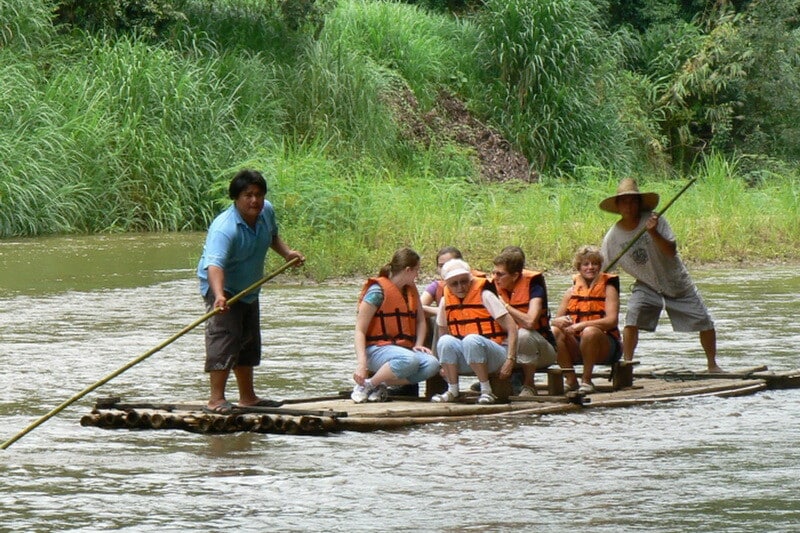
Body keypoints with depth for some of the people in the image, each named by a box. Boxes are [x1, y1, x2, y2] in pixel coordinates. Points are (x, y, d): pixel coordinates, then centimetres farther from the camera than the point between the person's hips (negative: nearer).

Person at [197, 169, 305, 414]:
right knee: (224, 339, -18)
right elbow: (214, 264, -47)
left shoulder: (266, 211, -6)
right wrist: (218, 295, -62)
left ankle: (247, 397, 28)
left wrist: (287, 252, 1)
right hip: (222, 288, -9)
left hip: (249, 290, 9)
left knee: (249, 343, 16)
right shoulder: (224, 228, -33)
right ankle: (216, 399, -18)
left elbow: (272, 235, 18)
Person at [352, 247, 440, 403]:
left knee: (432, 365, -24)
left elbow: (421, 320, 22)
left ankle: (381, 385, -12)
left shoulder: (411, 290, 14)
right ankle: (366, 385, -17)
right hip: (377, 348, -7)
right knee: (408, 361, -38)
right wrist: (362, 362, -24)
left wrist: (418, 345, 1)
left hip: (404, 348, 7)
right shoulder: (378, 291, -9)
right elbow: (360, 330, -12)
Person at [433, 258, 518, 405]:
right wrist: (445, 363, 3)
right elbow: (442, 333, 16)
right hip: (466, 362, 4)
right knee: (446, 341, -26)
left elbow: (511, 328, -11)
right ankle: (452, 391, -15)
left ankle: (486, 391, -24)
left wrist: (510, 360, -19)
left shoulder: (484, 295, -8)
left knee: (471, 340, -35)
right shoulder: (446, 301, 5)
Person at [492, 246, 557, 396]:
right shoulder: (495, 285, -1)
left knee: (524, 334, -37)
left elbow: (530, 322, -31)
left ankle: (529, 385, -18)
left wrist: (505, 306, -22)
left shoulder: (532, 285, -16)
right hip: (510, 347, 4)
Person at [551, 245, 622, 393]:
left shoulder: (608, 289, 0)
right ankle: (570, 380, -17)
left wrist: (582, 325, -27)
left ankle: (587, 380, -21)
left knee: (590, 332, -36)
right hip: (575, 346, 4)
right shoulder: (571, 292, 12)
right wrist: (560, 321, -18)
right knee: (554, 331, -23)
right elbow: (556, 320, 9)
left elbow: (612, 321, -14)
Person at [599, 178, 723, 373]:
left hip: (676, 282, 0)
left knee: (705, 323, 1)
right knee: (631, 321, -25)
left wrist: (653, 233, -42)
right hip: (646, 286, 0)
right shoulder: (612, 237, -14)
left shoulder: (654, 220, -20)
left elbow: (671, 251, -28)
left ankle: (712, 364, 22)